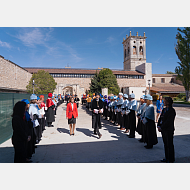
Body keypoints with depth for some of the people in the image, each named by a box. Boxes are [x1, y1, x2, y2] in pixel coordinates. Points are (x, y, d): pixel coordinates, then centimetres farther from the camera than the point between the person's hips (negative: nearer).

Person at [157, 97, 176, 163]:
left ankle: (171, 159, 19)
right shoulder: (164, 109, 10)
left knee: (169, 145, 5)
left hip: (169, 130, -8)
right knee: (165, 144, 16)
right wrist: (158, 126, -2)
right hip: (163, 130, 8)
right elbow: (160, 118, 10)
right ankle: (167, 158, 29)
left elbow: (168, 121, -20)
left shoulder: (171, 110, -16)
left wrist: (161, 127, -17)